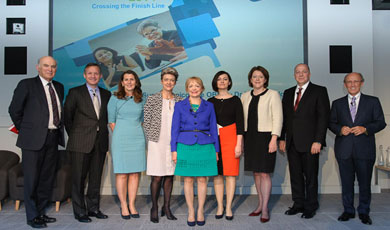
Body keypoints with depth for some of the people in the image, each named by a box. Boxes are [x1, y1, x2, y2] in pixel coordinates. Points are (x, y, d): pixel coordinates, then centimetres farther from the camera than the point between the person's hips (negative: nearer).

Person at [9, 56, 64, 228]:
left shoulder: (59, 87, 13)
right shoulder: (26, 85, -3)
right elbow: (14, 110, -1)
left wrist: (59, 130, 10)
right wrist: (26, 130, 3)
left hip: (53, 137, 6)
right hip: (34, 139, -5)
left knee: (47, 179, 12)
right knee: (32, 179, 1)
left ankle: (40, 212, 26)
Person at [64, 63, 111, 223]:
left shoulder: (106, 94, 11)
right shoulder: (75, 92, 0)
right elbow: (67, 116, 2)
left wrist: (103, 133, 7)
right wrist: (74, 136, 3)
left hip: (100, 142, 4)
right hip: (81, 143, -4)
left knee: (96, 177, 11)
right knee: (79, 178, 2)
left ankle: (93, 208, 23)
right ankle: (79, 211, 13)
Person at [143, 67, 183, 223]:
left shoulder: (179, 101, 9)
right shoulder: (152, 99, 1)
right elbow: (147, 122, 2)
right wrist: (152, 139, -3)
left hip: (173, 144, 3)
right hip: (157, 143, -3)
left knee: (169, 176, 8)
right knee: (157, 177, -2)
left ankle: (166, 207, 19)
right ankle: (154, 209, 12)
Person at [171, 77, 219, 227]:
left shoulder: (209, 106, 8)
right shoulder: (180, 105, 5)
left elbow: (213, 128, 9)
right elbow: (175, 128, 4)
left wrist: (216, 150, 6)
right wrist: (174, 149, -3)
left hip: (205, 146, 1)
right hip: (185, 145, 0)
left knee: (202, 179, 5)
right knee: (188, 180, 4)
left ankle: (200, 211, 18)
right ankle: (191, 212, 16)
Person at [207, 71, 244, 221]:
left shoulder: (235, 100, 3)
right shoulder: (210, 102, 9)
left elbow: (240, 124, -1)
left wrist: (239, 144, -7)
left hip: (231, 138, -2)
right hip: (214, 139, 2)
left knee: (230, 173, -1)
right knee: (217, 174, 4)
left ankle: (228, 207, 9)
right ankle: (220, 207, 14)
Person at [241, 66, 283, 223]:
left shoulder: (273, 95, -1)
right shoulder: (245, 96, 13)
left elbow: (277, 118, -6)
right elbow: (242, 117, 14)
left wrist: (274, 139, -15)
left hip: (265, 137, -5)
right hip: (250, 138, 5)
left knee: (264, 173, -5)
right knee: (256, 172, 11)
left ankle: (265, 209, 3)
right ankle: (260, 204, 22)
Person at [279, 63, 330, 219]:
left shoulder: (319, 91, 0)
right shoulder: (288, 93, 15)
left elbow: (323, 117, -7)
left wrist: (318, 141, -14)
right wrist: (282, 138, 6)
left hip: (310, 142, -4)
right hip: (292, 142, 5)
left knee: (310, 176, 4)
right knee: (295, 175, 11)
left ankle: (311, 207, 18)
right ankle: (298, 204, 23)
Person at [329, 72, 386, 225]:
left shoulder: (373, 101, 8)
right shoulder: (337, 103, 12)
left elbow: (381, 122, 4)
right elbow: (331, 123, 12)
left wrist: (365, 129, -13)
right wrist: (340, 129, -9)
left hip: (364, 149, -1)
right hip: (344, 149, 1)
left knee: (365, 182, 4)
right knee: (346, 182, 8)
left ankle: (364, 212, 20)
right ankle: (348, 211, 22)